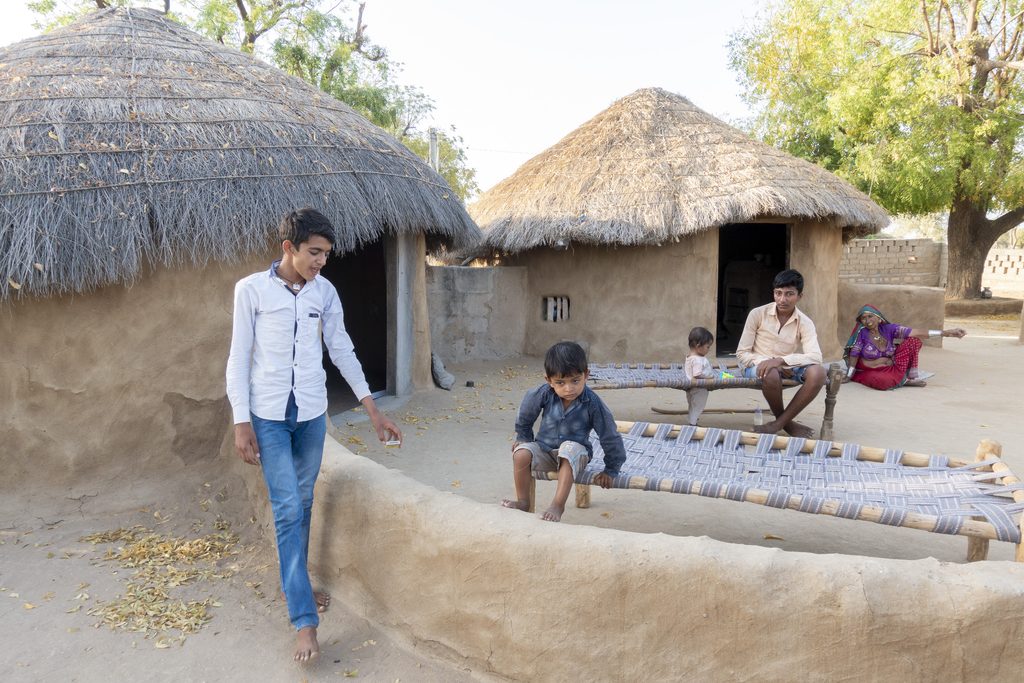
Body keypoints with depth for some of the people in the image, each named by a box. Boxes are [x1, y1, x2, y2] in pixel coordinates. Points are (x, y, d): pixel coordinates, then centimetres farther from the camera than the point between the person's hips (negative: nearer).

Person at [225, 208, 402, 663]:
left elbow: (342, 351, 9)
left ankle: (292, 585, 34)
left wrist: (373, 410, 7)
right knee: (287, 510, -6)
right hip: (269, 415, -4)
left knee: (302, 504, 13)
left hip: (312, 414, 4)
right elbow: (238, 359, -5)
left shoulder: (325, 292, 2)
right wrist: (241, 423, -9)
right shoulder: (251, 289, -8)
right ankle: (304, 619, -2)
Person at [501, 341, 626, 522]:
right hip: (544, 449, 3)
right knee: (521, 453, -26)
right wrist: (523, 438, 17)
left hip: (576, 450, -2)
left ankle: (558, 505, -34)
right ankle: (523, 502, -7)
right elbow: (525, 416, 7)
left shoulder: (592, 403, -20)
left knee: (569, 449, -37)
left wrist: (610, 470, -6)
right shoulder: (543, 394, -16)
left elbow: (610, 437, -10)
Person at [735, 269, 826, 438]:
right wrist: (768, 362, -25)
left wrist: (781, 360, -38)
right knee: (771, 373, -39)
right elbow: (742, 354, -8)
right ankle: (786, 423, -11)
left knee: (818, 372, -29)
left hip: (787, 368, 2)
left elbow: (815, 356, -23)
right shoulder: (757, 314, -9)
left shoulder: (805, 323, -7)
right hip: (759, 366, -2)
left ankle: (778, 423, -20)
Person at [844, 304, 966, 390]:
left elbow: (918, 334, -7)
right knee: (882, 381, -42)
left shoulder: (888, 329, -4)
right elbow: (853, 357, -9)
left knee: (913, 341, -9)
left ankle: (913, 377, -3)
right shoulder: (862, 333, -14)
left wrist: (946, 333, -12)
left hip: (891, 369, 4)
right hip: (869, 372, -4)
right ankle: (903, 381, -9)